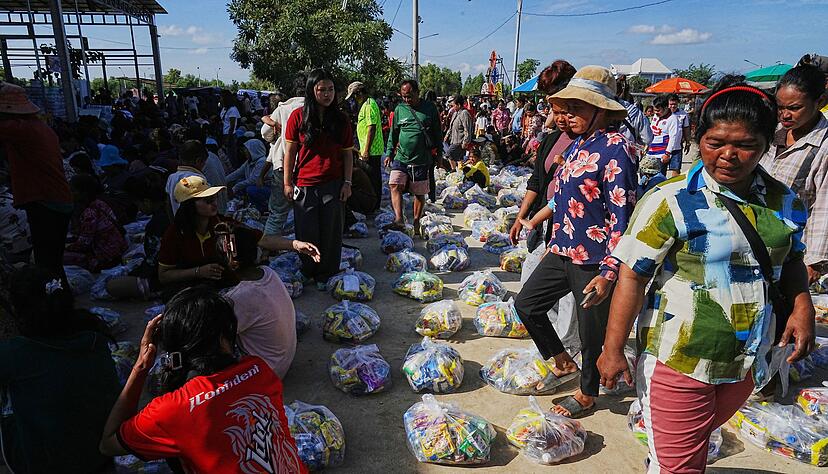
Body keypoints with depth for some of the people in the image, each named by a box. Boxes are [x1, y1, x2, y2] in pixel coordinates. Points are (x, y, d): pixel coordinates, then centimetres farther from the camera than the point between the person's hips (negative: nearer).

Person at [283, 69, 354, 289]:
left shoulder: (341, 120, 4)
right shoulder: (298, 117, -1)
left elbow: (347, 154, 7)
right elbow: (290, 151, 1)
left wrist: (347, 183, 0)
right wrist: (287, 183, -1)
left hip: (333, 185, 1)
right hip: (305, 185, -1)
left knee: (331, 232, 6)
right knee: (307, 233, 6)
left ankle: (326, 275, 22)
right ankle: (308, 273, 26)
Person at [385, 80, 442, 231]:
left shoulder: (430, 108, 3)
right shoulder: (399, 109, 7)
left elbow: (437, 132, 10)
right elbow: (393, 133, 16)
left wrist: (438, 154, 9)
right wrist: (389, 153, 11)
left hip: (422, 160, -1)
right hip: (400, 158, 1)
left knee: (419, 193, 6)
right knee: (395, 186, -19)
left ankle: (416, 223, 19)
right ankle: (399, 219, -25)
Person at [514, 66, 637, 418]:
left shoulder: (614, 148, -17)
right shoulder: (576, 146, 10)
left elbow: (622, 217, -21)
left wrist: (609, 272, -26)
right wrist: (534, 221, 30)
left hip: (594, 261, -9)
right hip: (562, 251, 9)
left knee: (591, 333, 8)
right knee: (526, 303, 15)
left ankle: (587, 394, 33)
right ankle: (563, 362, 35)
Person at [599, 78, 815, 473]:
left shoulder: (785, 203, 0)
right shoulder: (671, 201, -18)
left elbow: (791, 261, 17)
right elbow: (632, 276, -18)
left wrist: (802, 305, -3)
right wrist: (613, 350, -18)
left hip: (747, 362, 6)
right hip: (679, 359, -5)